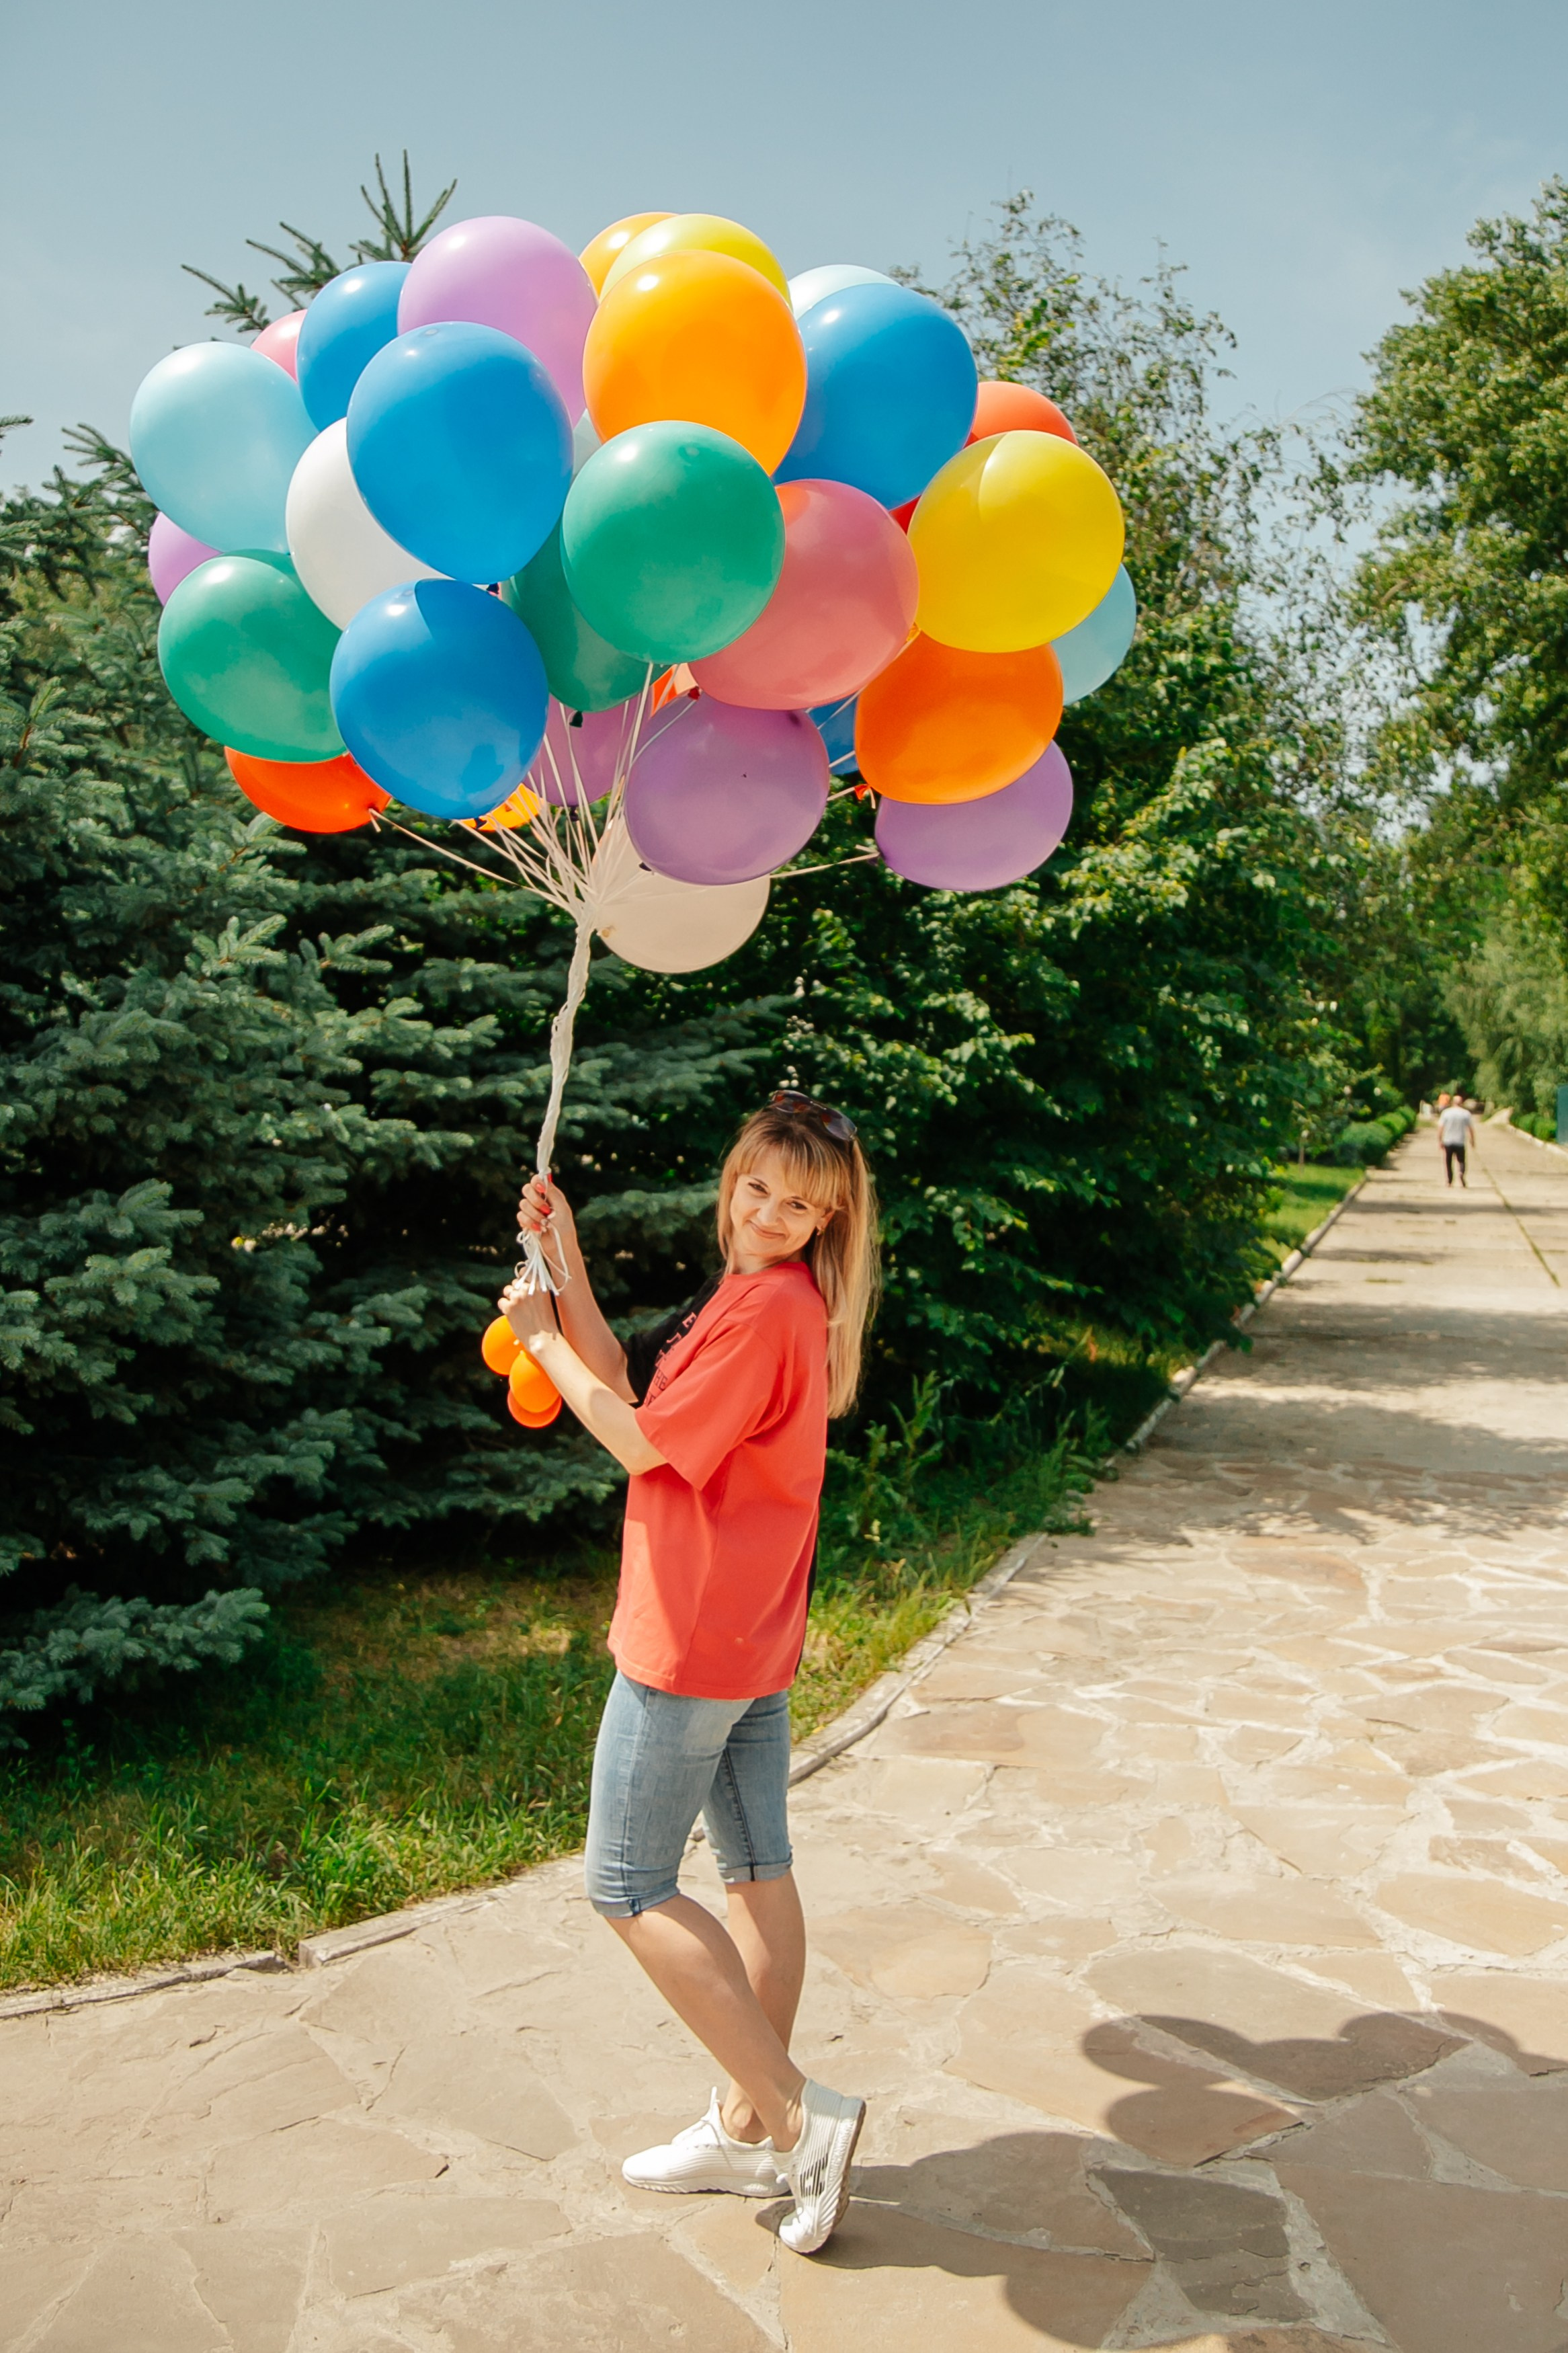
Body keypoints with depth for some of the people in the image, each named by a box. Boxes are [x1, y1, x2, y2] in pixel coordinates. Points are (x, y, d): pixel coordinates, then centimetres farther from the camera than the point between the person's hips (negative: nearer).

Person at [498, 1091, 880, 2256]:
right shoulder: (769, 1298, 10)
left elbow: (643, 1443, -18)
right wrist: (566, 1263, 1)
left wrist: (542, 1338, -8)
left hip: (693, 1640, -10)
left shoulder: (767, 1307, -22)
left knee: (629, 1887, 1)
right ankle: (749, 2130, 28)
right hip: (755, 1640, 10)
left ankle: (800, 2114, 2)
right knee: (757, 1872, 15)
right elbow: (628, 1386, 8)